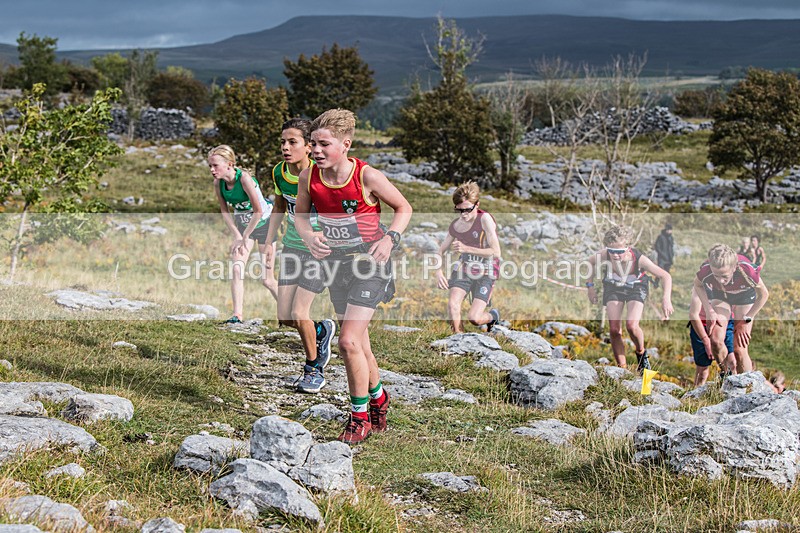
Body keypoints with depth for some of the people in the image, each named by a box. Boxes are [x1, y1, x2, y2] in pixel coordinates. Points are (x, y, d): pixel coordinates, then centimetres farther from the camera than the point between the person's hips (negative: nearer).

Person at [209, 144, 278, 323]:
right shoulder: (218, 183, -13)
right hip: (243, 225, 5)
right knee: (236, 269, -14)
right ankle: (237, 315, -11)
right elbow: (225, 211, 0)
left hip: (264, 223, -5)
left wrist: (243, 238, -24)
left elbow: (258, 211, -29)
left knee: (267, 279, 1)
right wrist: (237, 235, -11)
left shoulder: (244, 178, -31)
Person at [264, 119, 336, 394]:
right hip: (293, 247, 6)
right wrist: (269, 243, 11)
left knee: (299, 314, -14)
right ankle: (322, 330, 35)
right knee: (285, 318, 2)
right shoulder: (279, 173, -4)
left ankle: (314, 369, 11)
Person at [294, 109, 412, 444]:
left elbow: (404, 208, -4)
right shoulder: (309, 177, -8)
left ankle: (360, 417, 3)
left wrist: (389, 239, -19)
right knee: (359, 344, 15)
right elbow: (300, 214, 10)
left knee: (349, 341, -14)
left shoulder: (367, 177, -19)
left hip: (368, 263, -5)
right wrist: (309, 237, -11)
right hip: (335, 262, 5)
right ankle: (378, 398, 40)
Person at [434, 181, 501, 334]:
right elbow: (441, 251, 13)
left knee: (474, 318, -13)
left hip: (485, 272, -4)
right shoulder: (456, 225, 2)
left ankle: (492, 316, 24)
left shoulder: (485, 219, -15)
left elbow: (496, 252, -19)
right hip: (464, 268, 4)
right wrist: (439, 272, -6)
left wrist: (466, 248, -23)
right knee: (452, 305, -23)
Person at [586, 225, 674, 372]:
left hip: (636, 288, -2)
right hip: (613, 287, 2)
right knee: (614, 330, -9)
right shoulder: (604, 256, -32)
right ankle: (622, 368, 7)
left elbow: (666, 276, -30)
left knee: (631, 325, -21)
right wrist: (590, 286, -7)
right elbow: (591, 262, -6)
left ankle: (641, 353, 12)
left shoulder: (639, 259, -37)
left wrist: (666, 299, -42)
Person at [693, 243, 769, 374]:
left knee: (739, 350, -10)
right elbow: (698, 285, -7)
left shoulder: (747, 271, -40)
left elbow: (763, 295, -18)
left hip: (744, 296, -1)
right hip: (719, 295, 1)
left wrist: (745, 320, -13)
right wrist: (709, 311, -16)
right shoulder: (705, 271, -35)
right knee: (716, 340, -19)